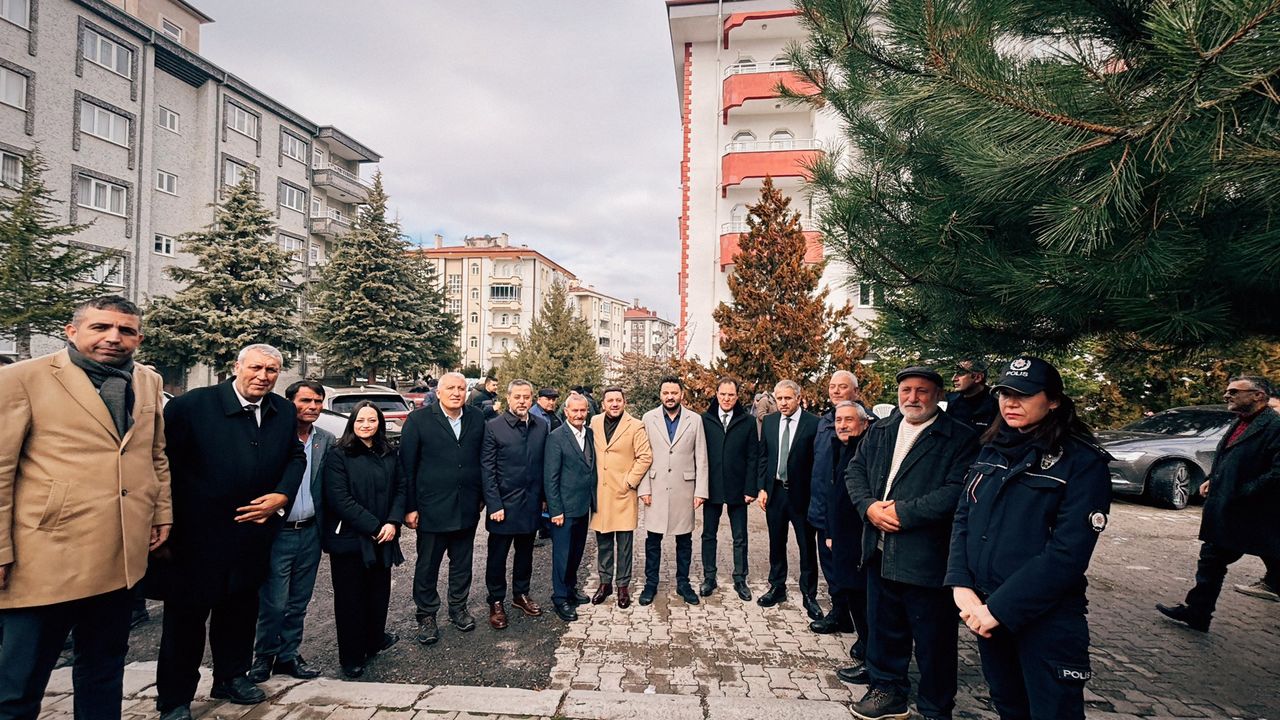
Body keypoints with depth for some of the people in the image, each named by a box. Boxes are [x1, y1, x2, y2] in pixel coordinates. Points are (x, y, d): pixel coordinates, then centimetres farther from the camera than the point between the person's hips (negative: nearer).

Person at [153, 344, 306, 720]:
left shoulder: (284, 412, -2)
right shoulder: (191, 405, -16)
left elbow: (296, 456, 8)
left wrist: (281, 496, -8)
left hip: (252, 531, 5)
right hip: (196, 534, -4)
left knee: (240, 610, 20)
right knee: (186, 615, 10)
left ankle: (232, 677, 39)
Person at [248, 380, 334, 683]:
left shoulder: (327, 440, 2)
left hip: (310, 533, 4)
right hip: (277, 532, -4)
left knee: (298, 602, 15)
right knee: (274, 603, 4)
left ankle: (288, 655, 31)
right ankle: (264, 656, 26)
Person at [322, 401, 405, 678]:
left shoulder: (389, 454, 7)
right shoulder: (338, 455, -8)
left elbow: (400, 489, 7)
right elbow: (338, 498, -15)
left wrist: (393, 522, -9)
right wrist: (373, 526, -16)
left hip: (382, 539, 5)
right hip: (349, 539, -4)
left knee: (379, 593, 14)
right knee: (350, 598, 6)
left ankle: (374, 640, 36)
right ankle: (351, 659, 20)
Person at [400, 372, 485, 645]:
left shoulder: (477, 419, 2)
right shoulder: (418, 420, -8)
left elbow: (483, 459, 7)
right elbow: (407, 466, -6)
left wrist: (482, 497, 6)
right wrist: (410, 507, -8)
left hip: (467, 508, 3)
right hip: (431, 508, -3)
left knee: (462, 563, 17)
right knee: (427, 566, 11)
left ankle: (458, 608, 35)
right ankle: (426, 616, 28)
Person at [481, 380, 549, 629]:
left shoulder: (541, 426, 2)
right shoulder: (493, 427, -10)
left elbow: (543, 465, 5)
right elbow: (487, 470, -10)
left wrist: (542, 497, 2)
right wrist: (494, 505, -13)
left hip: (531, 503, 4)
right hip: (503, 504, -4)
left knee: (525, 553, 18)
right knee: (498, 555, 10)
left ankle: (521, 594, 37)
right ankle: (496, 602, 27)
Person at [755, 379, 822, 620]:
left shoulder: (814, 423, -10)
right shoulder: (769, 422, 4)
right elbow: (763, 457, 8)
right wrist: (761, 488, 2)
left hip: (801, 493, -4)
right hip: (774, 491, 4)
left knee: (807, 547, 7)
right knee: (776, 544, 15)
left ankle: (809, 595, 21)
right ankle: (777, 588, 30)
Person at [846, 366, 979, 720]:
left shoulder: (960, 438, -9)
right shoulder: (879, 431, 10)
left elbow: (957, 490, -20)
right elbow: (855, 470, 9)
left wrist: (904, 512, -20)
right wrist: (869, 506, -9)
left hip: (926, 556, -5)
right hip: (880, 552, 6)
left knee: (933, 639, 9)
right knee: (884, 628, 19)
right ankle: (888, 690, 38)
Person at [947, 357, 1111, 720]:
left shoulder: (1083, 461, -12)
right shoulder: (991, 451, 6)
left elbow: (1067, 553, -19)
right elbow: (963, 520, 4)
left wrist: (1000, 608, -20)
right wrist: (961, 586, -10)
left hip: (1047, 618, -5)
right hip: (985, 609, 5)